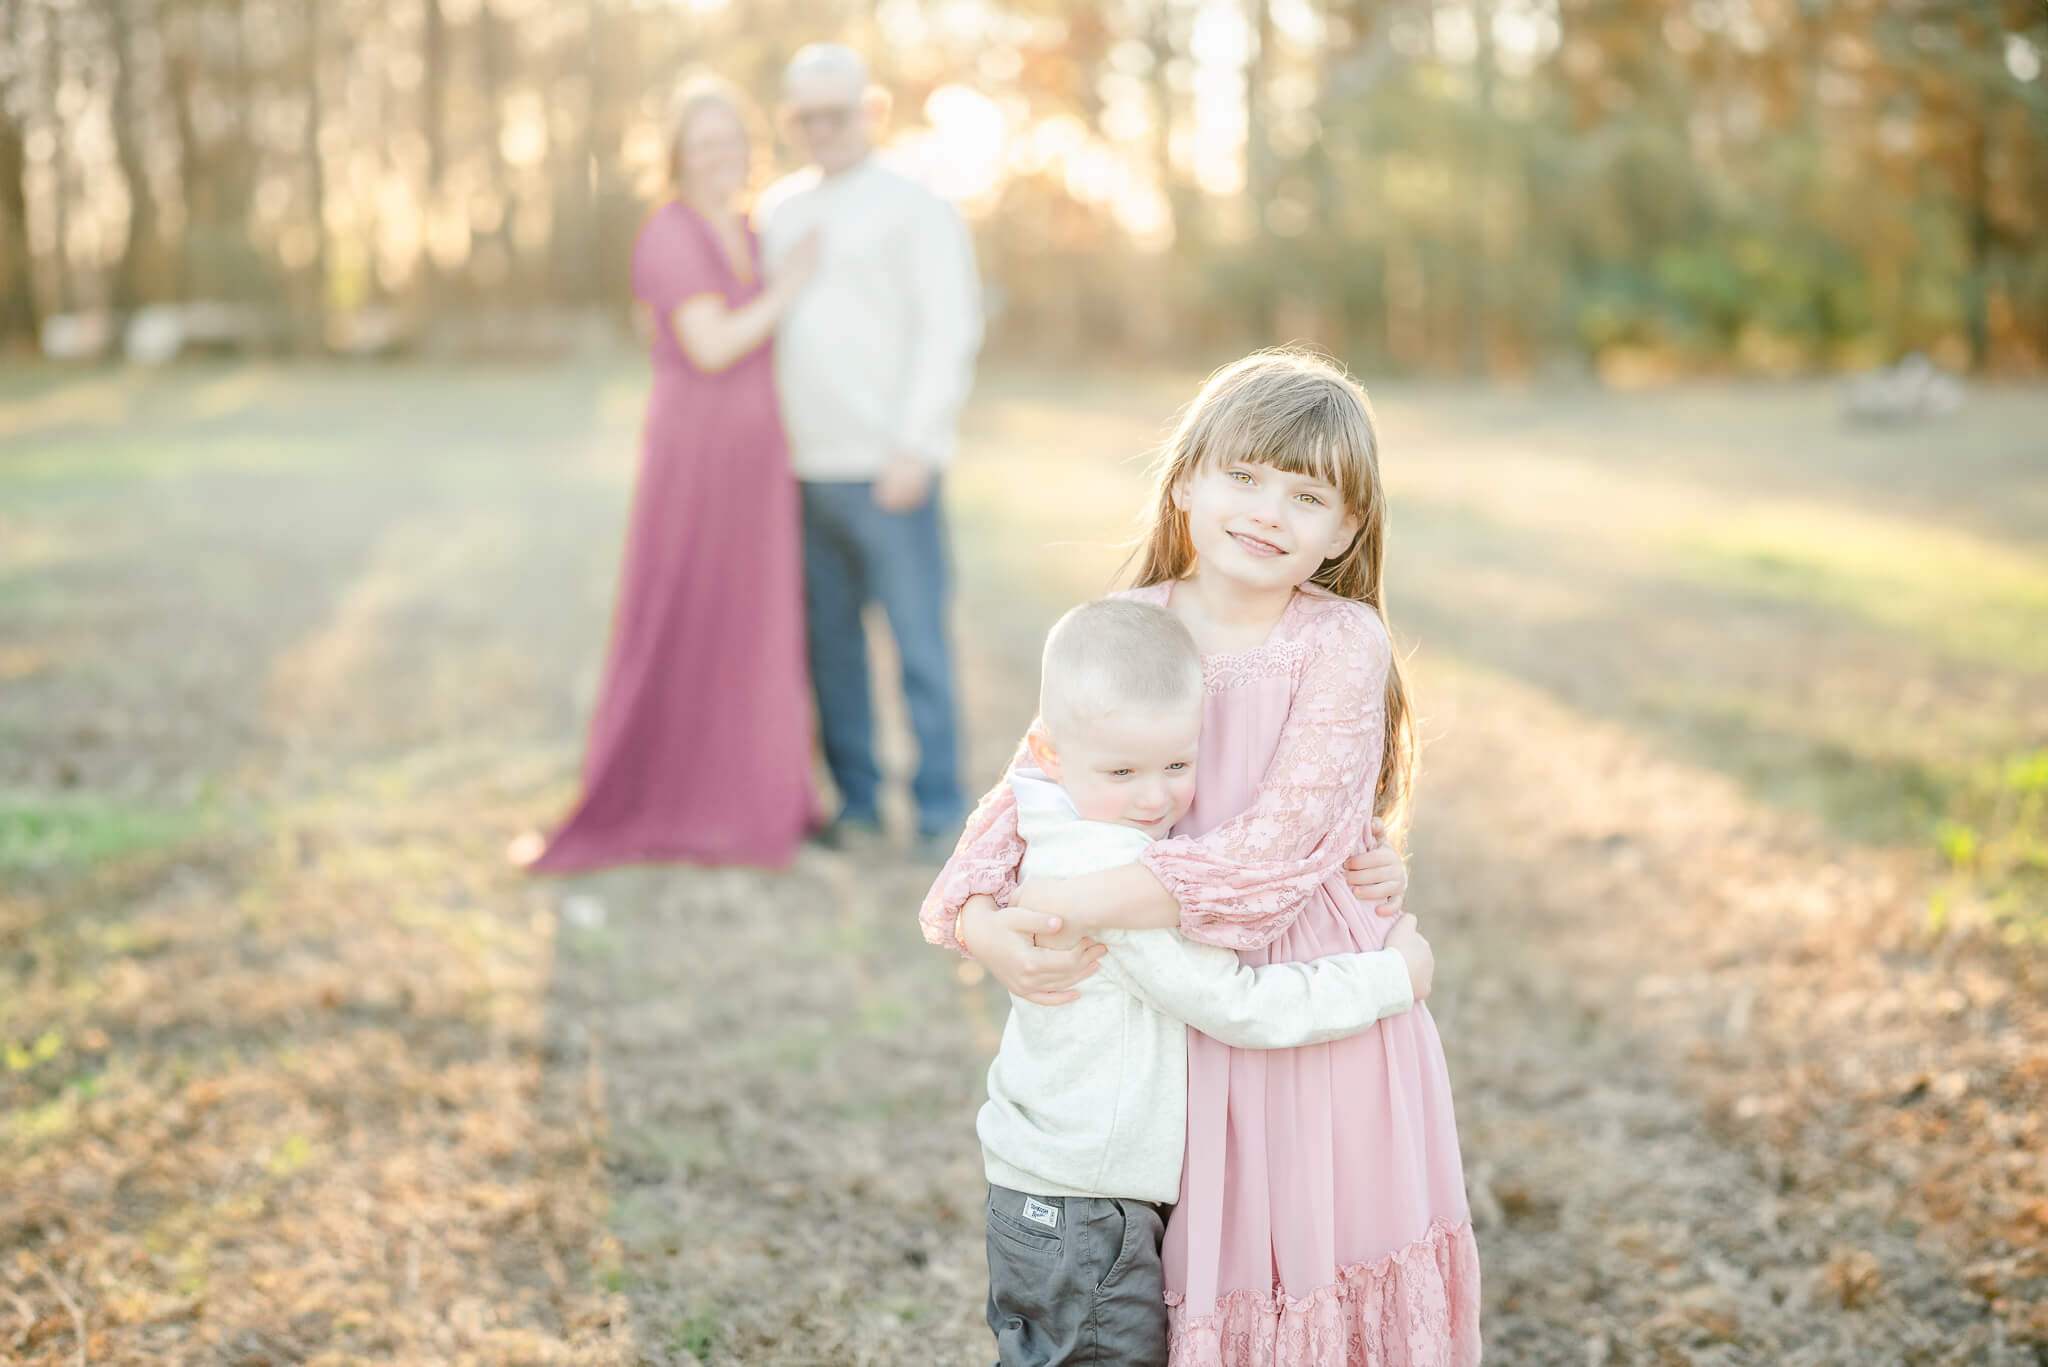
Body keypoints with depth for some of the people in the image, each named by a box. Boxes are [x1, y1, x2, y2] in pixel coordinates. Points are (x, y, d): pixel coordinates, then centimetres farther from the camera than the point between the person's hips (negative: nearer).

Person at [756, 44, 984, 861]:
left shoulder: (913, 208, 1)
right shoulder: (778, 211, 18)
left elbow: (950, 329, -6)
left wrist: (915, 443, -15)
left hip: (888, 469, -5)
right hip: (803, 470, 5)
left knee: (919, 643, -4)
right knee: (830, 641, 8)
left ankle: (941, 810, 3)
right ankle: (857, 801, 17)